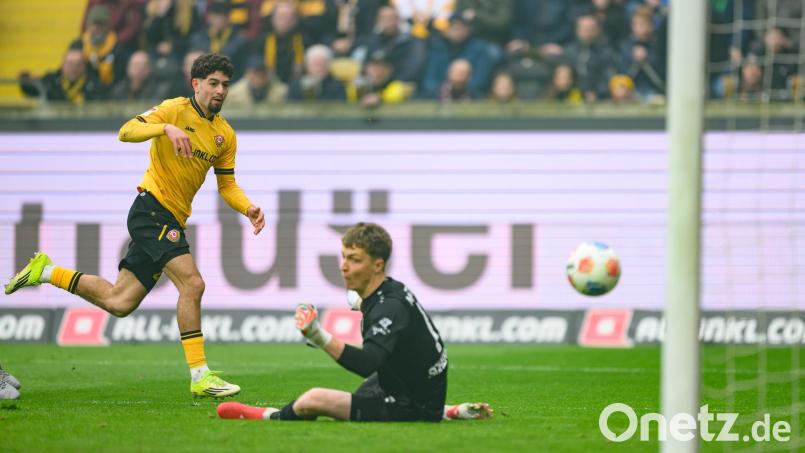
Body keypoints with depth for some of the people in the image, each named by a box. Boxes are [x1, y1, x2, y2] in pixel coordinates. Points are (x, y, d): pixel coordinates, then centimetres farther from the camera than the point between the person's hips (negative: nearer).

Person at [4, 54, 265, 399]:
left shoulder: (225, 134, 12)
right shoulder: (175, 109, -7)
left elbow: (226, 184, 18)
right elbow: (126, 131, -18)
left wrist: (248, 209, -1)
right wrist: (167, 127, -34)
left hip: (172, 221, 8)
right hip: (152, 208, -8)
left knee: (119, 302, 8)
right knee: (192, 283, -21)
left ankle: (46, 271, 25)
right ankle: (199, 376, -18)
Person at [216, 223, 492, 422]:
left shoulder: (389, 308, -26)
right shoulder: (393, 290, 3)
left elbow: (367, 364, -43)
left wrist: (319, 337, -54)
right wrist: (362, 303, 48)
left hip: (414, 410, -10)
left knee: (314, 400, -13)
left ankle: (271, 418, 14)